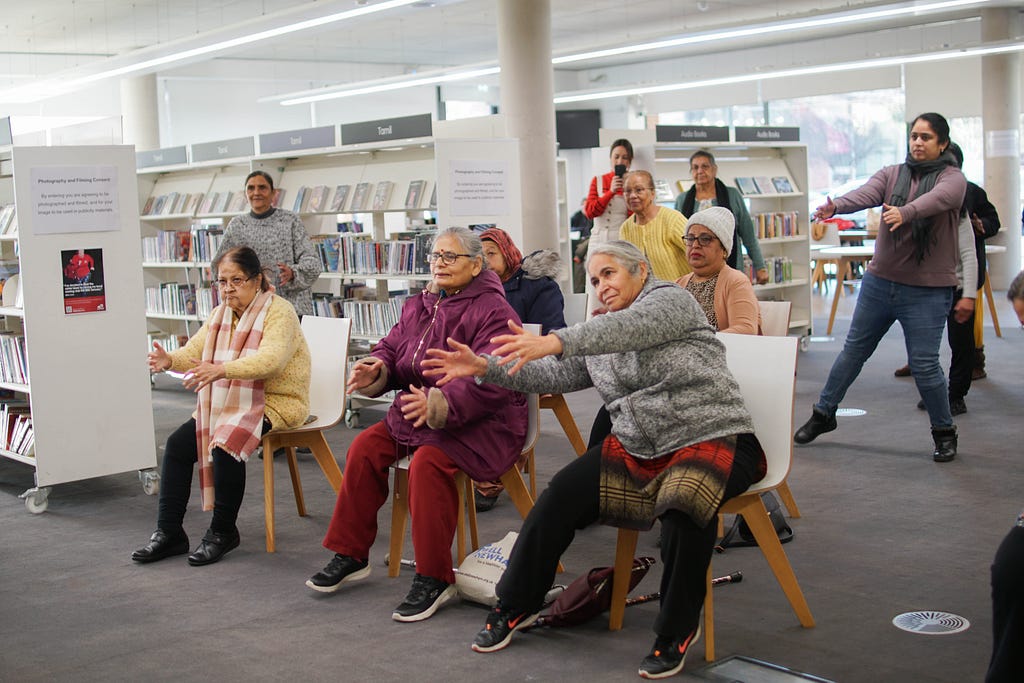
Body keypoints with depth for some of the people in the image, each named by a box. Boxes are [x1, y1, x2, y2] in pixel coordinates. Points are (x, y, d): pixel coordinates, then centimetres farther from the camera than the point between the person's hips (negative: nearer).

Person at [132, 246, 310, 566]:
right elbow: (194, 351, 1)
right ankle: (169, 533, 1)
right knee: (177, 444, -7)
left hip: (276, 403, -8)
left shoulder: (279, 312, -13)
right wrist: (169, 360, -24)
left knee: (226, 446, -29)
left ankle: (223, 533, -10)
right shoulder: (221, 314, 12)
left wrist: (222, 369, -46)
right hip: (228, 403, 8)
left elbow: (270, 359, -31)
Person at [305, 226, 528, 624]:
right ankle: (350, 555, 7)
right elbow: (392, 348, 16)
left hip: (481, 423, -8)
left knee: (428, 462, -32)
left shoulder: (492, 311, -14)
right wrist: (375, 370, -10)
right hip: (418, 414, 8)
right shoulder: (418, 307, 13)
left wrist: (440, 403, -37)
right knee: (365, 448, -8)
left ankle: (434, 579, -21)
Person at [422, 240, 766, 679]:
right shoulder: (600, 336, 16)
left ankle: (677, 631, -17)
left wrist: (554, 342, -43)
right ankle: (515, 607, 7)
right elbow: (553, 376, 10)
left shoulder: (670, 300, -7)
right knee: (560, 496, -10)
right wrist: (484, 367, -3)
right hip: (637, 449, 7)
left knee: (684, 500, -38)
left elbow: (629, 327, -27)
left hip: (711, 437, -7)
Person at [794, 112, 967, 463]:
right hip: (879, 281, 4)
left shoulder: (952, 178, -5)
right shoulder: (892, 174, 5)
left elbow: (936, 199, -27)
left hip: (928, 290, -4)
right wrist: (835, 206, -36)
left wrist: (904, 212, -48)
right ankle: (824, 414, 29)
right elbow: (866, 194, -14)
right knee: (854, 350, 13)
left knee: (924, 365, -4)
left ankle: (944, 432, 17)